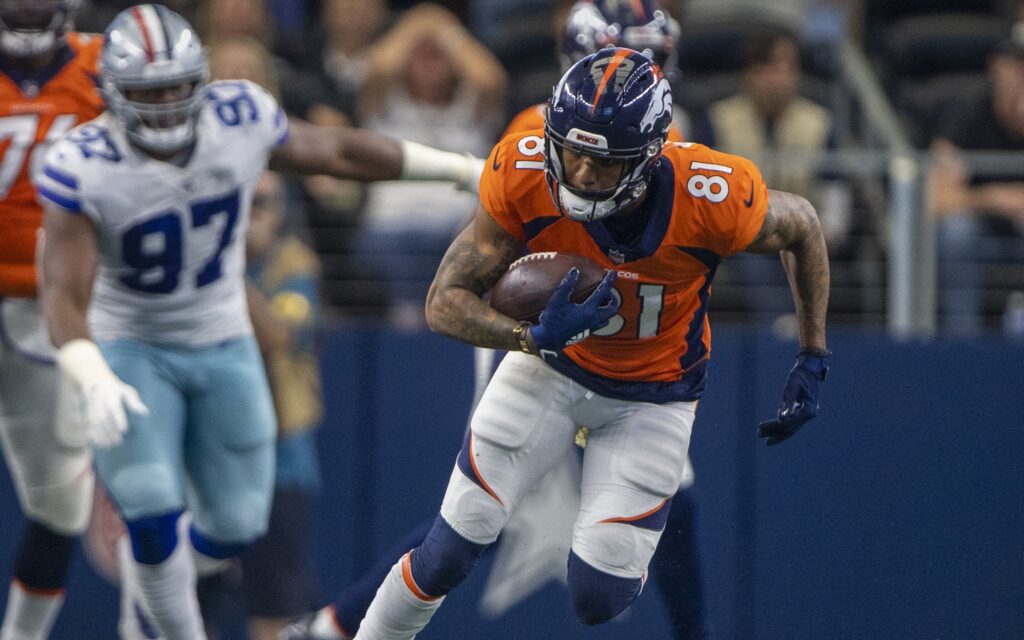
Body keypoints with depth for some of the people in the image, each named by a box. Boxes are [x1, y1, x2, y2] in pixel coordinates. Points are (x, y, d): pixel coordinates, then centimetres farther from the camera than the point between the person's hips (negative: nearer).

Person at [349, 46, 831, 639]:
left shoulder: (712, 200, -32)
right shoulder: (523, 176, -28)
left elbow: (801, 225, -9)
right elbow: (446, 302, -22)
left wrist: (814, 360, -4)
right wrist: (535, 337, -40)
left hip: (653, 395, -1)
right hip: (551, 366, 1)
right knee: (448, 556, -7)